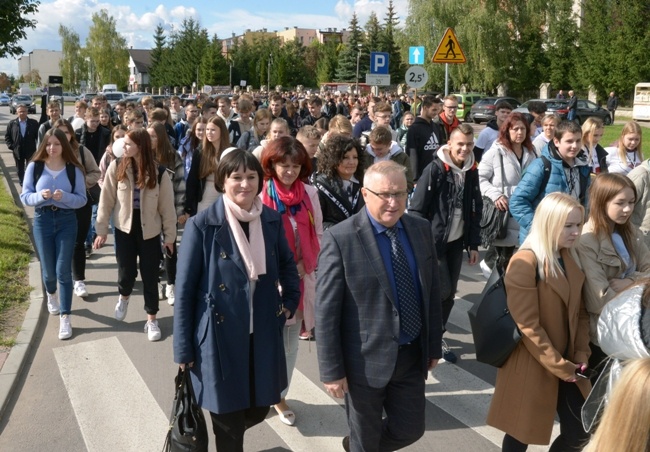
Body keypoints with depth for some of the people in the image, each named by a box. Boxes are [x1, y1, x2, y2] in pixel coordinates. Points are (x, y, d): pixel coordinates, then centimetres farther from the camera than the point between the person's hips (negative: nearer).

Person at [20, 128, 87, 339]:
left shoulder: (73, 169, -5)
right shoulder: (34, 167, -4)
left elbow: (82, 199, -4)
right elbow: (25, 196, -3)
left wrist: (64, 196, -22)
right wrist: (40, 196, -22)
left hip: (66, 221, -1)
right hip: (42, 220, 1)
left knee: (63, 270, -4)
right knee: (48, 270, 10)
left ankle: (65, 318, 3)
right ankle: (51, 294, 46)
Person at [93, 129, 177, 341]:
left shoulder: (159, 173, -10)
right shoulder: (116, 167, -8)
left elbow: (167, 206, -4)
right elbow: (106, 200, -3)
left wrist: (169, 236, 1)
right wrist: (102, 230, -1)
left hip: (150, 231, -1)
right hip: (124, 229, 1)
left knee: (150, 276, 5)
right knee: (126, 272, 8)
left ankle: (151, 319, 21)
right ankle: (124, 296, 44)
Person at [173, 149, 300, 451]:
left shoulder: (272, 220, 0)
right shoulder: (201, 225, -12)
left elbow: (287, 265, 18)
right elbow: (184, 290, -8)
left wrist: (290, 303, 7)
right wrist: (183, 349, -7)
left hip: (263, 334, 4)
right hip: (220, 336, -4)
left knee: (259, 409, 16)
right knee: (228, 421, 9)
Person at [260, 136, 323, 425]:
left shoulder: (310, 194, 1)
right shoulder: (261, 194, -10)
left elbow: (318, 234, 7)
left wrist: (306, 264, -2)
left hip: (302, 276, 3)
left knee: (290, 342, 13)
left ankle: (280, 396, 28)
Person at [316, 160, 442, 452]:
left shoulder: (421, 230, 0)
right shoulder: (340, 239, -17)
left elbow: (432, 291, 9)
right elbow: (326, 311, -15)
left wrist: (434, 345, 11)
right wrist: (332, 370, -14)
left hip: (413, 356, 5)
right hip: (366, 359, -5)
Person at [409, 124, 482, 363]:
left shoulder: (471, 172, 5)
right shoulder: (434, 170, -13)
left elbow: (476, 210, 11)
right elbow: (416, 210, -13)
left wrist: (474, 244, 9)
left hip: (457, 243, 6)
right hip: (434, 242, -6)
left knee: (449, 294, 9)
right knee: (442, 291, -7)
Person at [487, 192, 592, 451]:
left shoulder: (570, 259, 5)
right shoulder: (525, 262, -19)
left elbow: (580, 312, 10)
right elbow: (528, 326, -20)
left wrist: (581, 355, -1)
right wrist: (559, 366, -16)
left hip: (568, 365, 7)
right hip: (532, 365, -7)